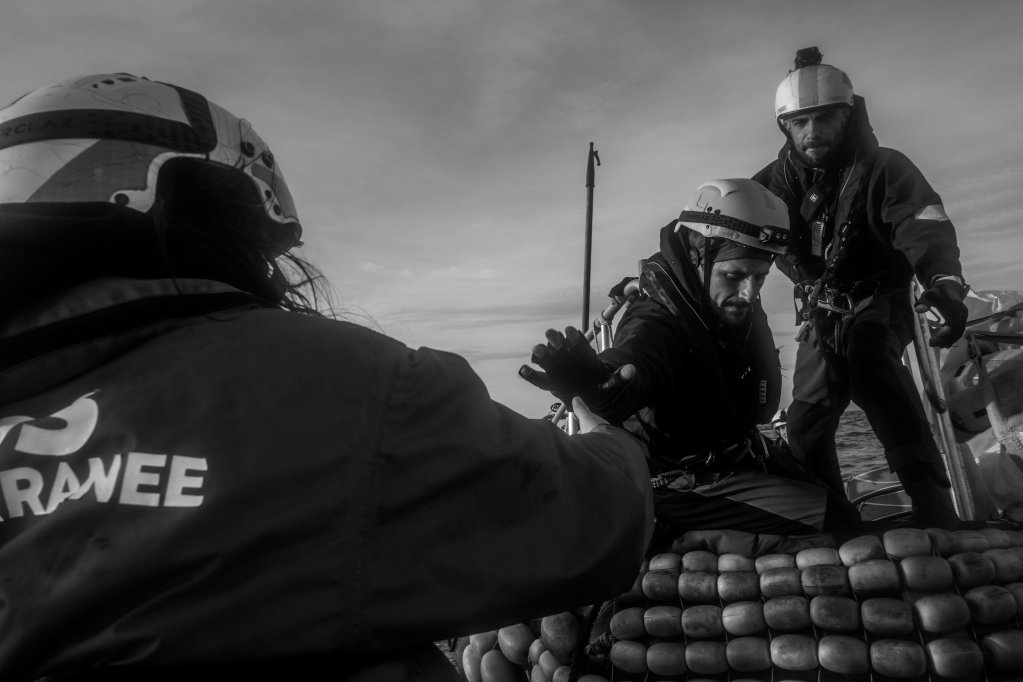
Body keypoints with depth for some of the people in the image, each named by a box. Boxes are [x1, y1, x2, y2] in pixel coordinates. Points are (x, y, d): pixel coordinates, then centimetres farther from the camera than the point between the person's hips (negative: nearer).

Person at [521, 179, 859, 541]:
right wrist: (598, 380, -76)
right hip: (686, 487, -9)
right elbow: (631, 367, -57)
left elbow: (763, 407, 3)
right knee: (838, 519, -11)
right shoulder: (655, 324, -31)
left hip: (732, 453, 9)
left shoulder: (732, 308, -6)